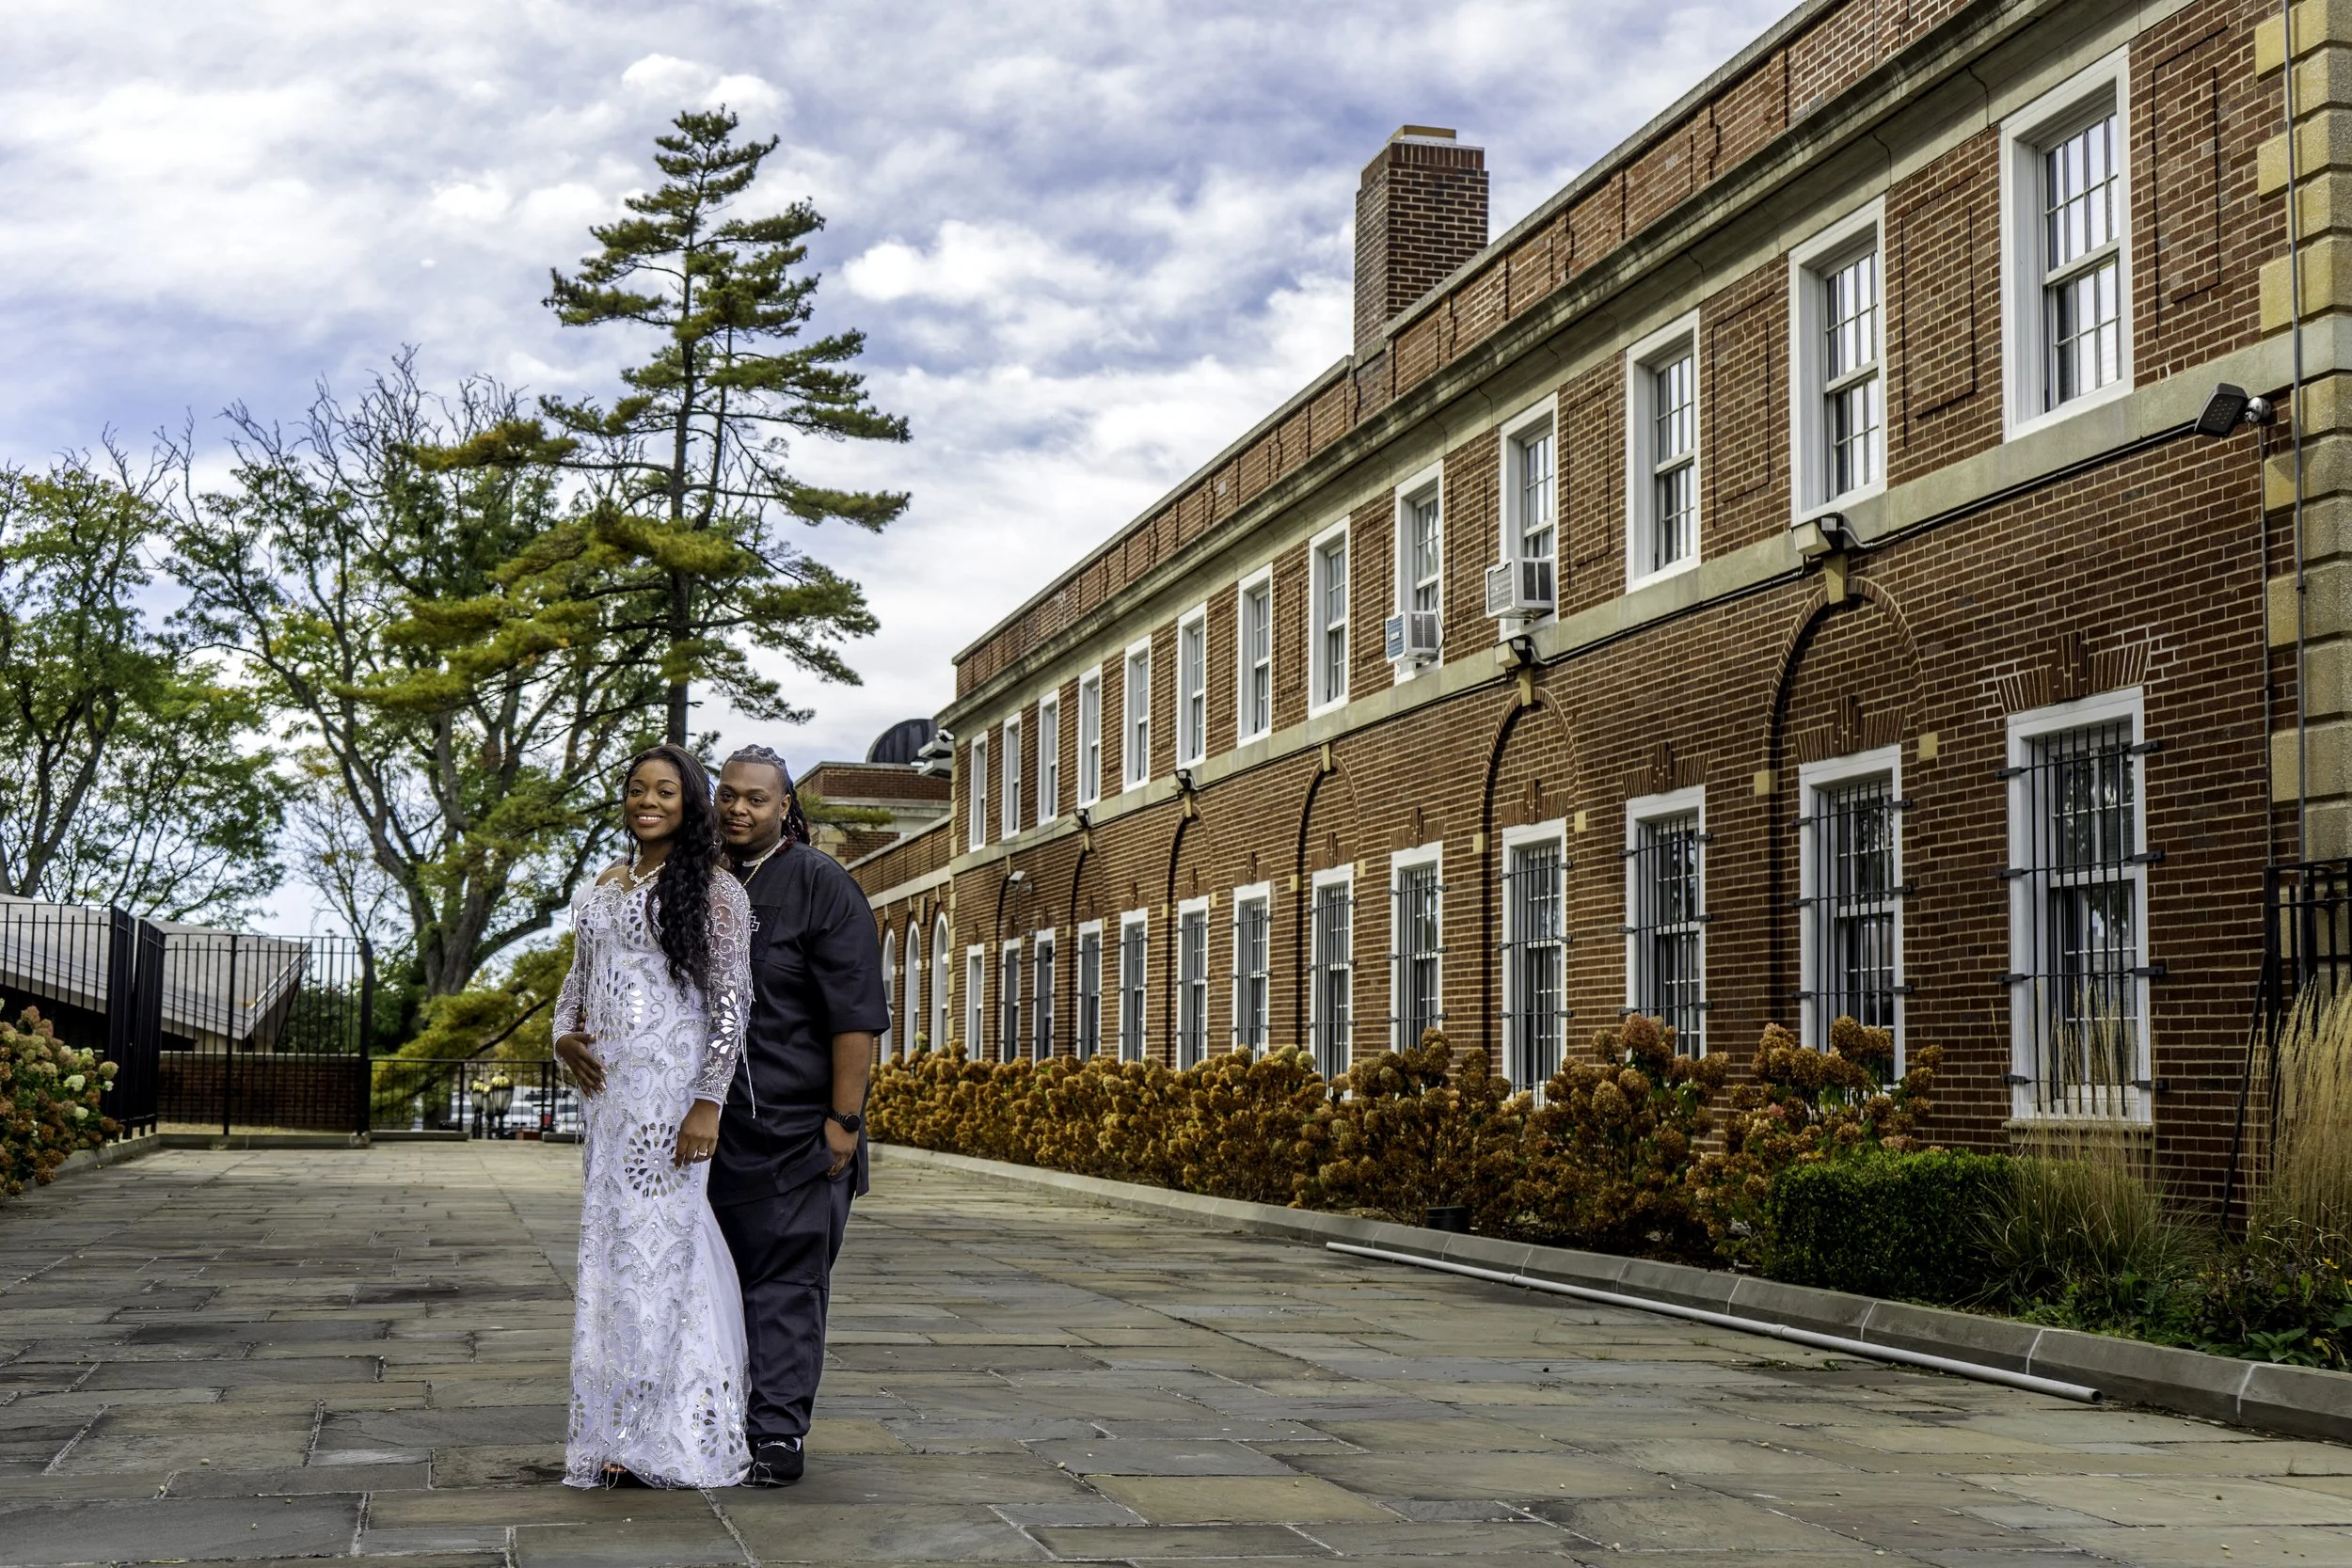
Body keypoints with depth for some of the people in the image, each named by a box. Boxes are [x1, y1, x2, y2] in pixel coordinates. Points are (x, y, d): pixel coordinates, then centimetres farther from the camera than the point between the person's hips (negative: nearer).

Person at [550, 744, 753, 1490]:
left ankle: (656, 1435, -2)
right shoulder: (600, 890, 17)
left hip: (672, 1088, -7)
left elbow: (731, 1002, -9)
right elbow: (577, 982, 24)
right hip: (609, 1087, 7)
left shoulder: (713, 889, -4)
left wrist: (709, 1102, -16)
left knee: (655, 1242, -8)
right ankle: (622, 1430, 15)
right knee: (610, 1244, 8)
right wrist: (565, 1036, 2)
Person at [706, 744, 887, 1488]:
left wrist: (843, 1119, -13)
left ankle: (779, 1433, -3)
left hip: (798, 1128, -5)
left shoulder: (821, 885, -5)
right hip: (713, 1128, 5)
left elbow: (855, 1013, -9)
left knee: (788, 1283, -5)